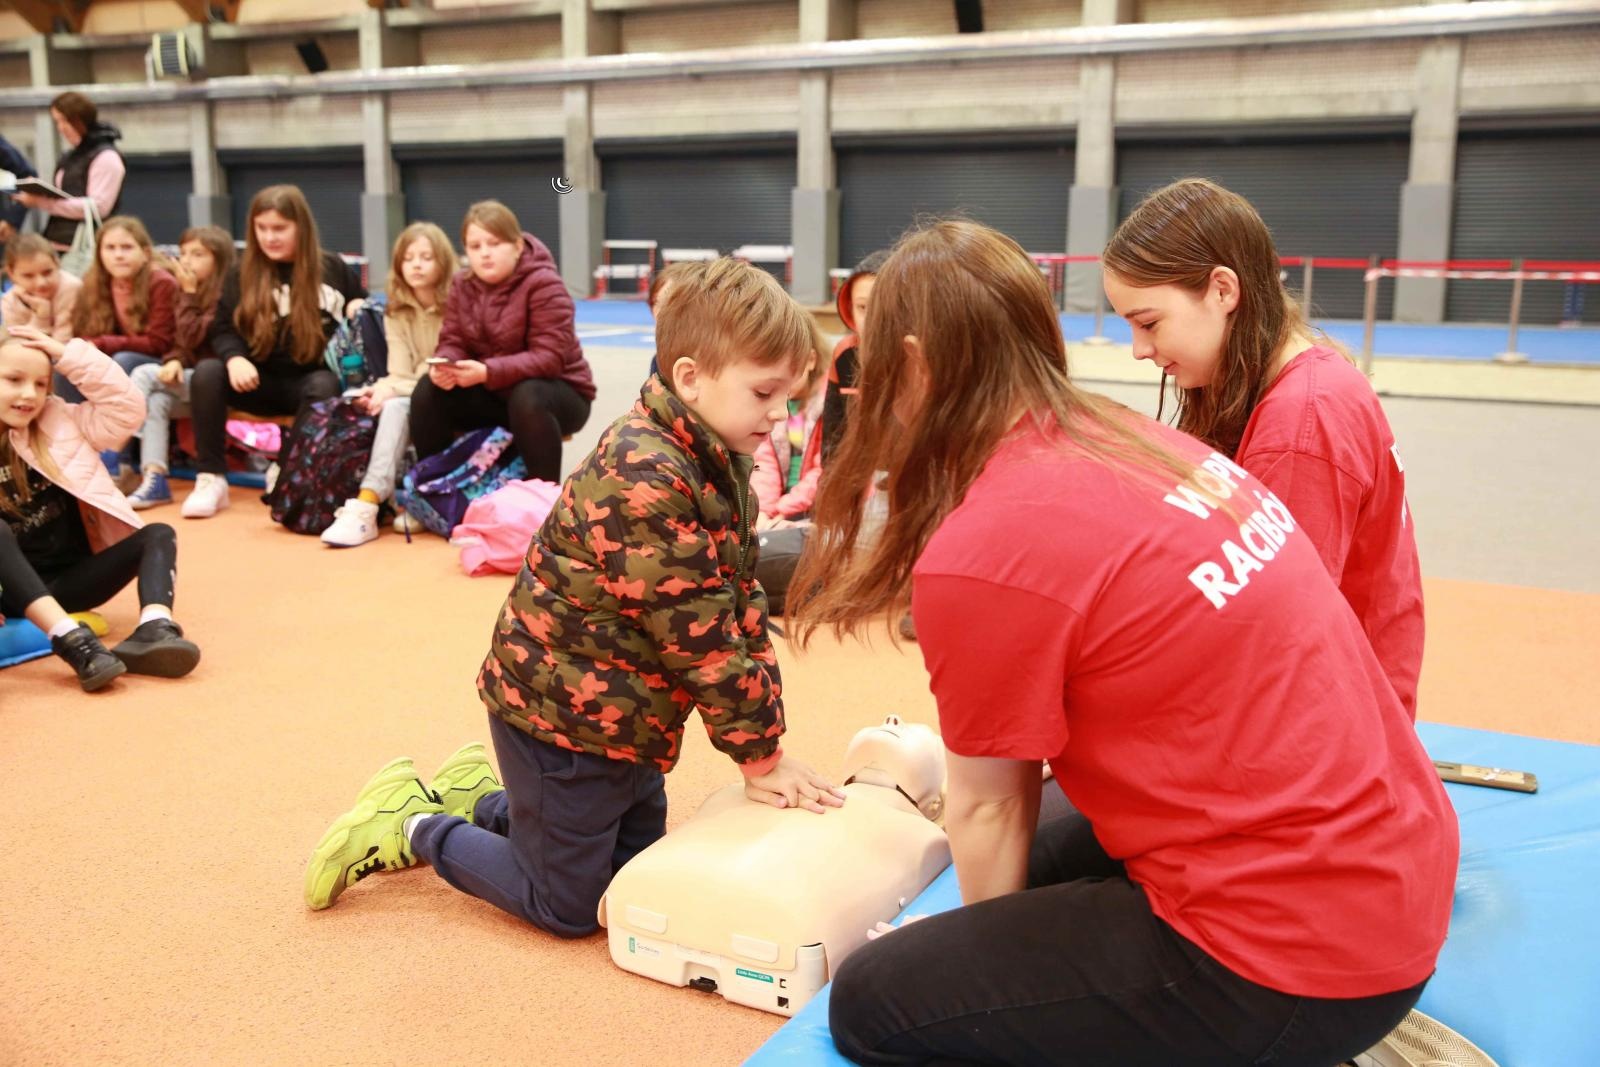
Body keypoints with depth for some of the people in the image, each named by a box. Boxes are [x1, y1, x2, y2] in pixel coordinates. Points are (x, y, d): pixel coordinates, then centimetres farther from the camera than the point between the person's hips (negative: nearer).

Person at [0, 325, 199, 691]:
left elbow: (126, 410, -1)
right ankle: (72, 640, -50)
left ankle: (153, 631, -46)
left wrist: (68, 355, -5)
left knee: (157, 535, -17)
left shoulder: (61, 421, 10)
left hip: (74, 579, 4)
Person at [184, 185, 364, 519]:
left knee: (325, 385, -37)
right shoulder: (242, 274, 7)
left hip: (313, 378, -2)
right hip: (263, 380, 2)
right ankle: (211, 478, -22)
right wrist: (235, 359, -19)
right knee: (206, 372, -26)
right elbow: (223, 329, 3)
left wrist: (361, 314, -8)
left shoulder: (334, 269, 5)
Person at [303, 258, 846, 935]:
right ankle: (414, 826, 19)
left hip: (627, 716, 9)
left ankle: (480, 798, 34)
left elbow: (741, 602, 2)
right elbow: (697, 631, -26)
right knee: (567, 907, 5)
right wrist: (759, 753, -17)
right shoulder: (644, 478, -29)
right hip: (560, 711, -9)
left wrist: (765, 743, -3)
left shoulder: (722, 464, 3)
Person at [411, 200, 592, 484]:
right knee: (428, 391, -13)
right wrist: (443, 365, -28)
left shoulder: (543, 284, -19)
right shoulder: (463, 285, 1)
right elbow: (452, 341, -2)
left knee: (528, 399, -38)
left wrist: (488, 372, -39)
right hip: (491, 393, 6)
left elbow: (549, 358, -27)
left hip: (558, 391, -6)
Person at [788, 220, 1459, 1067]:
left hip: (1297, 957, -9)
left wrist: (992, 964, 14)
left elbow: (987, 808, -7)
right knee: (1037, 868, 27)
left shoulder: (983, 552, -21)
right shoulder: (1140, 440, 3)